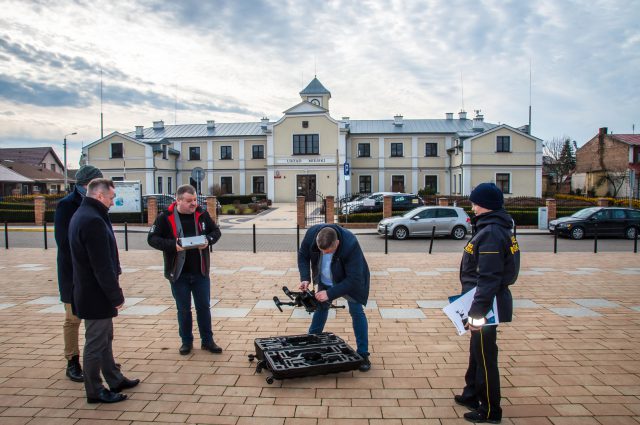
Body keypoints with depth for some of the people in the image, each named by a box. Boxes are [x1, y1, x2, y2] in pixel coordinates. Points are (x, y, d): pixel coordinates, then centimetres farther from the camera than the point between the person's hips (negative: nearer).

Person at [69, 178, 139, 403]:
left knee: (104, 338, 19)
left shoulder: (82, 215, 11)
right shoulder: (93, 220, -23)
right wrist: (116, 295, -18)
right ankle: (95, 391, 17)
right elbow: (102, 265, -25)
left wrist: (112, 292, 17)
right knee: (96, 342, 3)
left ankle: (115, 380, 33)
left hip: (89, 290, 10)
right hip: (96, 294, -10)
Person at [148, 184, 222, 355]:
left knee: (204, 307, 11)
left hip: (200, 272, 2)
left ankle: (207, 341, 25)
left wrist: (208, 240, -14)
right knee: (183, 309, 12)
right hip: (178, 273, -2)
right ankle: (186, 341, 29)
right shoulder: (165, 217, -9)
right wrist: (172, 245, -23)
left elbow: (215, 231, 8)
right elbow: (152, 238, -8)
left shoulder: (202, 214, -2)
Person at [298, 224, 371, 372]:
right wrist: (305, 278, -24)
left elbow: (354, 279, -36)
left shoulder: (350, 244, -42)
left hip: (352, 280, -4)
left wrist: (330, 293, -39)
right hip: (325, 280, 4)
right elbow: (303, 255, -11)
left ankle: (363, 354, 4)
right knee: (321, 306, 17)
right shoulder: (312, 233, -31)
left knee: (356, 311, -8)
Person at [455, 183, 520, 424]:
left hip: (486, 306, -11)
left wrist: (478, 311, -25)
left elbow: (489, 279, -26)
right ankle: (472, 395, 38)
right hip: (486, 302, 11)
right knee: (477, 352, 22)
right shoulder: (495, 228, 11)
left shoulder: (491, 233, -22)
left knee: (485, 357, 3)